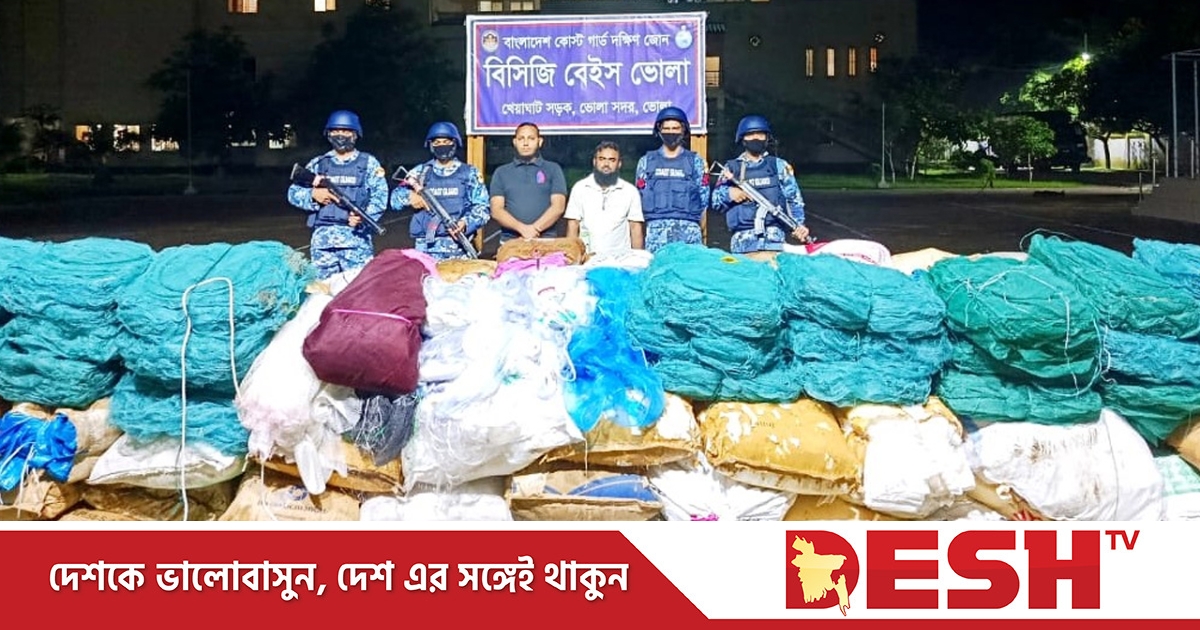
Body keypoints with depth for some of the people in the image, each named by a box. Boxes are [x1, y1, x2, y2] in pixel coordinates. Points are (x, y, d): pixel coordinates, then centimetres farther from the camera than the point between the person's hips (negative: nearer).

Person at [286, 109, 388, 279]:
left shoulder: (369, 163, 9)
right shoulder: (318, 163, 15)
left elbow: (380, 196, -1)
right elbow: (293, 192, 12)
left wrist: (364, 216, -19)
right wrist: (313, 194, -10)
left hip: (356, 238, -3)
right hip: (323, 238, 3)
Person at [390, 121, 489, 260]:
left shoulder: (469, 173, 9)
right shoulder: (420, 171, 13)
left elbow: (481, 207, 2)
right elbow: (395, 198, 9)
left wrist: (466, 223, -17)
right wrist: (410, 196, -14)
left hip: (458, 247, -2)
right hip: (425, 247, 2)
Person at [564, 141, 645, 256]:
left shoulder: (630, 191, 6)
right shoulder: (580, 188, 7)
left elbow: (635, 228, 6)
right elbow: (573, 225, 7)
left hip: (620, 257, 0)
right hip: (586, 256, 0)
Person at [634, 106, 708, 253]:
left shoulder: (695, 161, 10)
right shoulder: (647, 161, 13)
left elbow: (703, 197, 9)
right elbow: (640, 197, 12)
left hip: (688, 229, 0)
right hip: (656, 229, 1)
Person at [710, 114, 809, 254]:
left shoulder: (779, 165, 14)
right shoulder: (731, 168, 15)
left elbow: (794, 198, 11)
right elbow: (716, 202, 14)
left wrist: (799, 224, -4)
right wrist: (728, 194, -7)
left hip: (773, 235, -1)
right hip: (742, 238, 1)